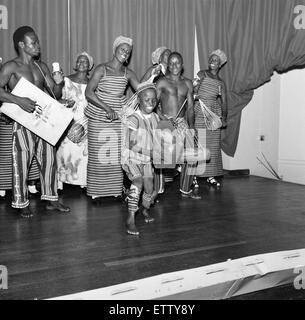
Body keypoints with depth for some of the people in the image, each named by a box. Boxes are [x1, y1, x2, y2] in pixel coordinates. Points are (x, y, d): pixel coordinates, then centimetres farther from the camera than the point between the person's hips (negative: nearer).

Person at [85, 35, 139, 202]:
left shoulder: (128, 73, 9)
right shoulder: (101, 69, -3)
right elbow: (89, 93, -10)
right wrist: (106, 108, -17)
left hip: (119, 119, 3)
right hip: (98, 118, -3)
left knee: (117, 155, 0)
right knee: (98, 154, 0)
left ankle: (116, 189, 12)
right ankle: (97, 192, 11)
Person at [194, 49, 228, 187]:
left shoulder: (221, 82, 14)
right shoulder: (202, 74, 6)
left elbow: (224, 102, 8)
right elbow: (194, 92, -2)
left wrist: (224, 117, -2)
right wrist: (199, 81, -17)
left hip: (214, 114, 4)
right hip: (200, 113, -3)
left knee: (214, 146, 3)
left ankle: (211, 176, 11)